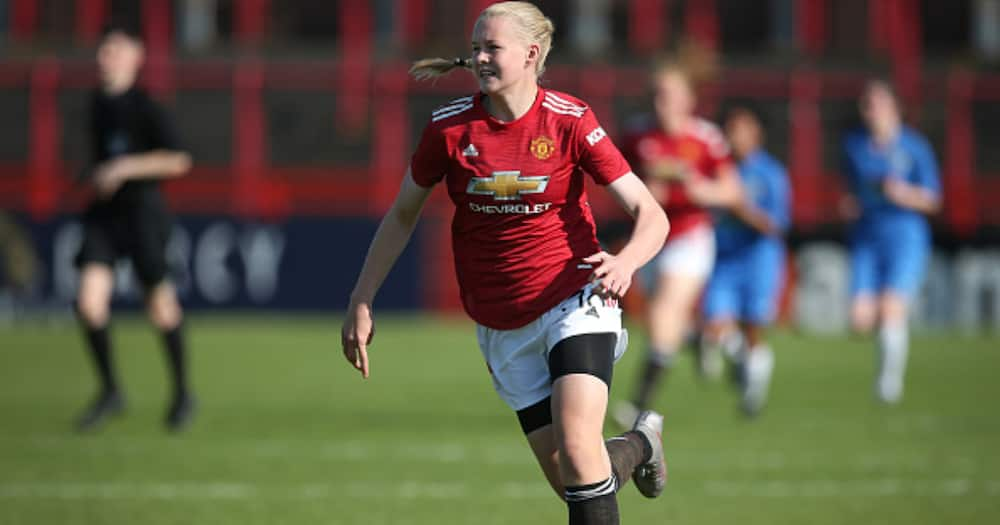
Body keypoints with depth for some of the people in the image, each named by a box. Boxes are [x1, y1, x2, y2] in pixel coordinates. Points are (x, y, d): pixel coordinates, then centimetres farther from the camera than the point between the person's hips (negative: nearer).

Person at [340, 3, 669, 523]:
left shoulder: (570, 121, -11)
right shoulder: (449, 126, -3)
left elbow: (651, 214, -11)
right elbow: (401, 215, 11)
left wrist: (625, 261, -32)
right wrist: (361, 302, 7)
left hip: (574, 302, -3)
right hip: (502, 329, 3)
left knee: (576, 447, -25)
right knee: (566, 480, 1)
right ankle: (638, 445, 34)